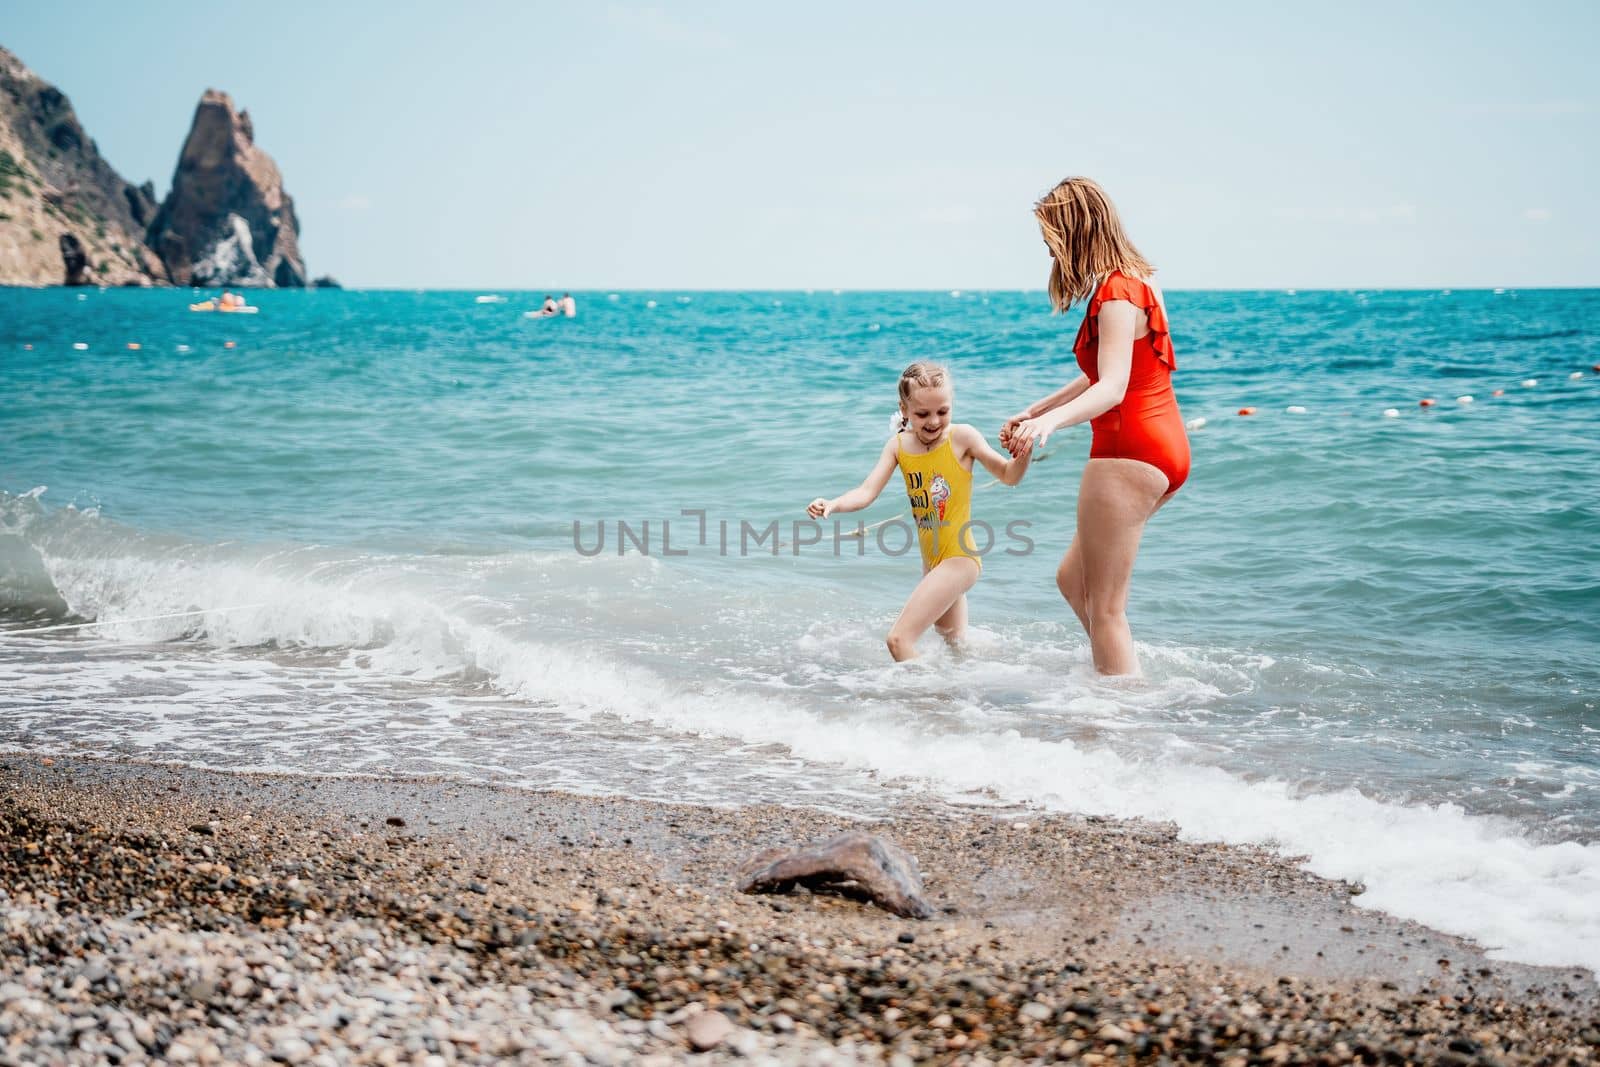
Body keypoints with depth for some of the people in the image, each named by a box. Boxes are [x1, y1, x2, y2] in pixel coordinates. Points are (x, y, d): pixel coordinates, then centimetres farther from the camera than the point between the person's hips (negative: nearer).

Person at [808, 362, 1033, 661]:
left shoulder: (961, 437, -13)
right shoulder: (898, 445, -2)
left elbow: (1009, 476, -5)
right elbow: (867, 492, -8)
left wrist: (1023, 455, -27)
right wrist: (833, 505, -27)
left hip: (959, 558, -7)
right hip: (931, 563, 7)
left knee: (899, 639, -18)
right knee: (953, 641, 29)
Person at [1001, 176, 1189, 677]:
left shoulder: (1116, 293, -17)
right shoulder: (1135, 282, 14)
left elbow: (1112, 388, -30)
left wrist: (1050, 421, -46)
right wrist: (1034, 410, 27)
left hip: (1128, 453, -10)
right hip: (1163, 450, 10)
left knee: (1105, 608, -5)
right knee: (1073, 578, 20)